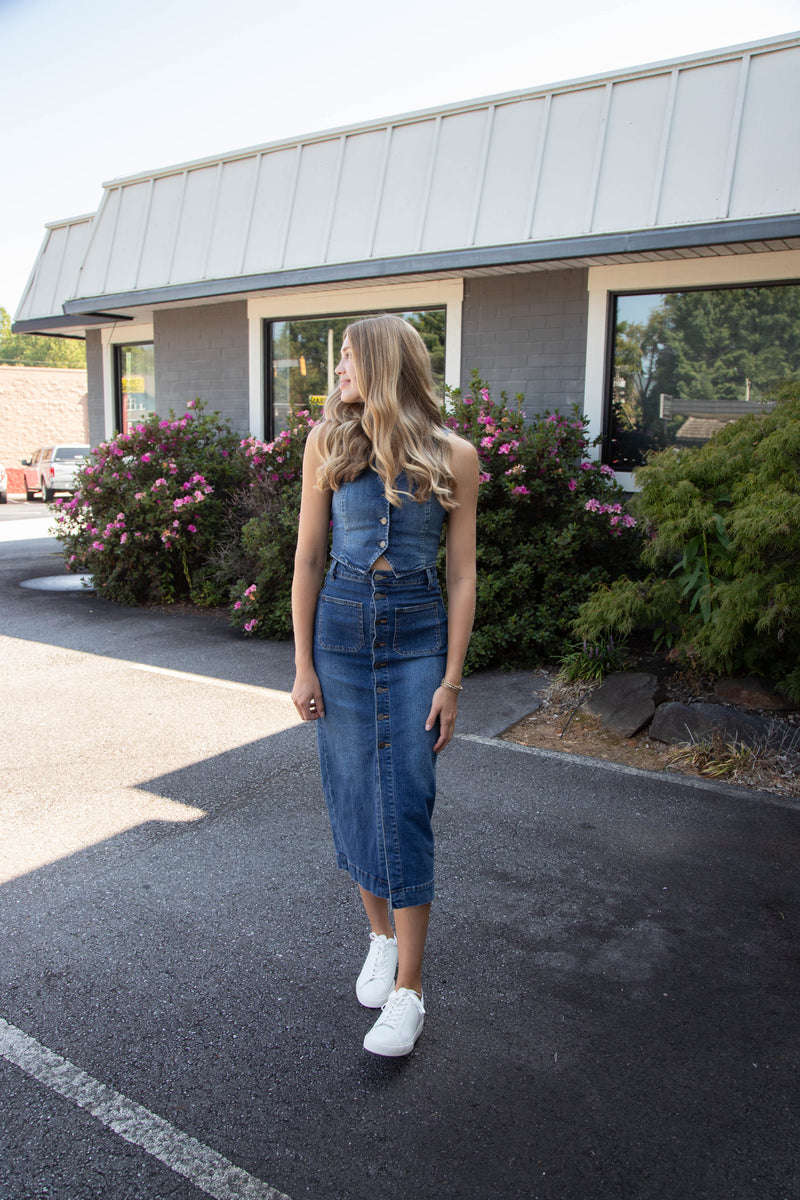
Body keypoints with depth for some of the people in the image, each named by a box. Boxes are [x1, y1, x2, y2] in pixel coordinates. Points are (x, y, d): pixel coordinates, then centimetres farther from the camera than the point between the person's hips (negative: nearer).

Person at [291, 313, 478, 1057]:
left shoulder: (453, 456, -3)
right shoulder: (328, 443, 3)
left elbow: (461, 576, -1)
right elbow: (308, 559, 3)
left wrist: (451, 681, -5)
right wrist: (303, 664, 0)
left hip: (417, 634, -2)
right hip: (341, 627, 2)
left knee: (405, 806, -3)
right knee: (354, 795, 9)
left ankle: (408, 988, 8)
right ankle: (380, 936, 31)